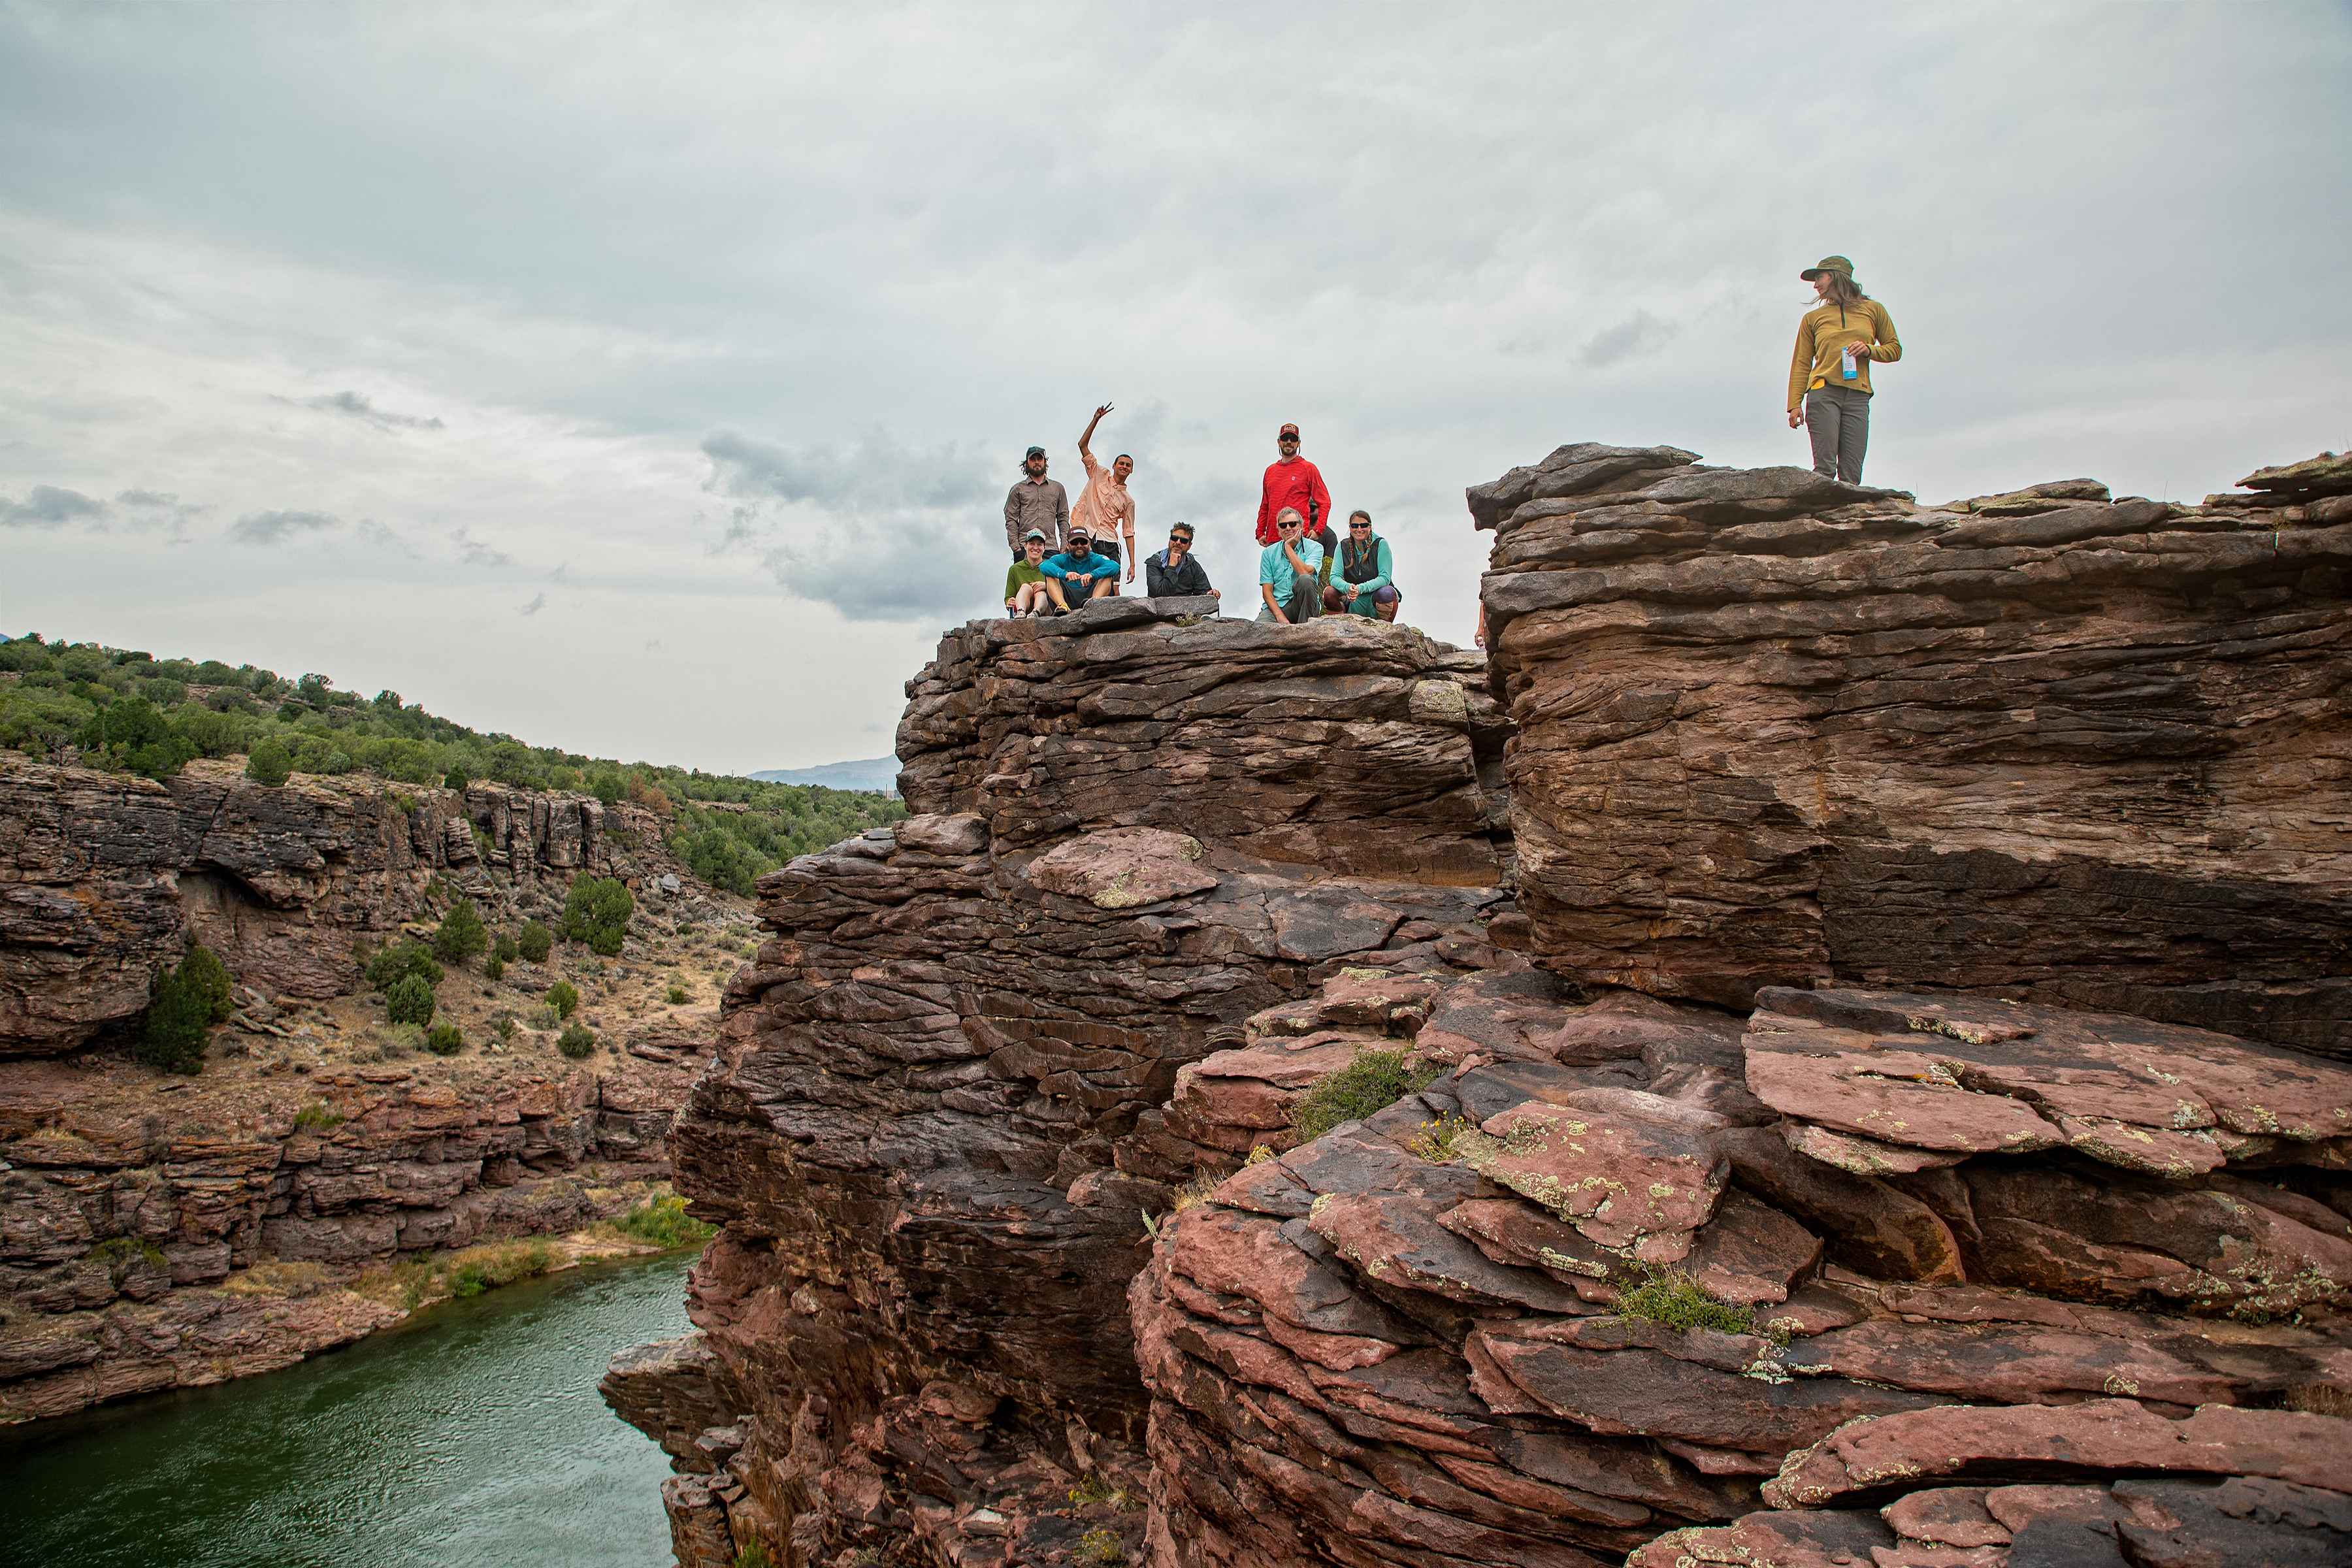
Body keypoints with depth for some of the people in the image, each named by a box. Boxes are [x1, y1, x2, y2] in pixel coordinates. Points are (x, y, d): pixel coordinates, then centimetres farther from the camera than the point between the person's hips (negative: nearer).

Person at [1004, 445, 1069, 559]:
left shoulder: (1057, 488, 19)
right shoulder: (1018, 489, 13)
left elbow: (1063, 518, 16)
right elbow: (1011, 519, 7)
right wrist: (1015, 546, -5)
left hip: (1051, 547, 1)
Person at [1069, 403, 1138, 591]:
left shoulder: (1128, 501, 18)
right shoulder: (1099, 475, 16)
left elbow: (1129, 533, 15)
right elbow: (1082, 445, 11)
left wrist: (1132, 565, 5)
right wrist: (1096, 420, 2)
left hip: (1108, 544, 2)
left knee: (1112, 591, -9)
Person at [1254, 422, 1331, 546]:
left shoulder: (1309, 468, 5)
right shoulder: (1270, 470, 19)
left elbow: (1324, 502, 2)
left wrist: (1317, 530, -11)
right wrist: (1260, 532, 13)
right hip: (1272, 539, 5)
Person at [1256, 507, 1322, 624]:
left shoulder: (1314, 548, 3)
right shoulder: (1269, 553, 11)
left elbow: (1305, 573, -18)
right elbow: (1267, 591, 3)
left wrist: (1288, 547, -7)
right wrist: (1280, 615, -13)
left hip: (1301, 605, 0)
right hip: (1276, 606, 0)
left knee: (1305, 580, -32)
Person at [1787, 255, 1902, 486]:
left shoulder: (1873, 309, 18)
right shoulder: (1812, 318, 17)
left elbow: (1895, 349, 20)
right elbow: (1801, 364, 12)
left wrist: (1869, 349, -1)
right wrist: (1795, 404, 0)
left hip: (1858, 397, 1)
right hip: (1823, 393, -1)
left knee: (1851, 474, -10)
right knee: (1825, 468, -15)